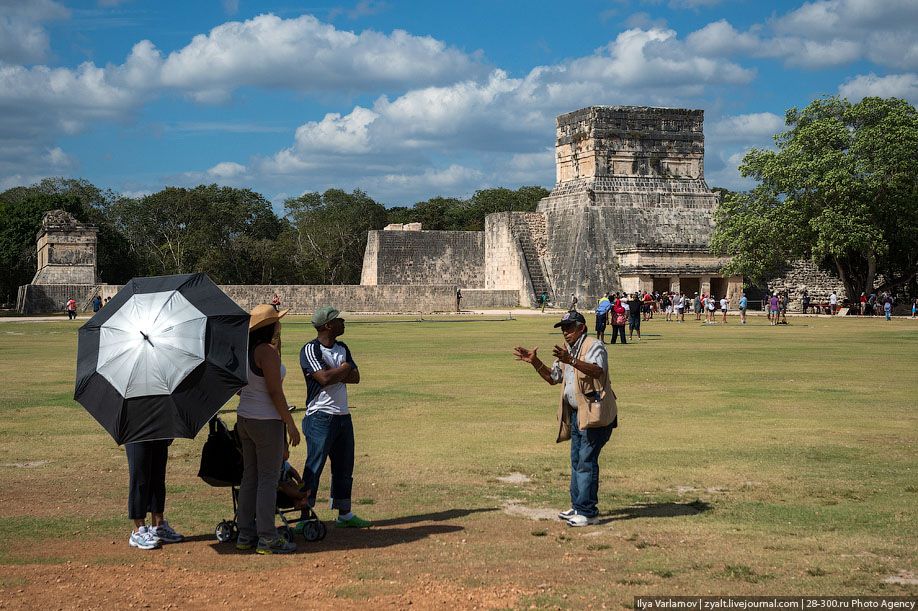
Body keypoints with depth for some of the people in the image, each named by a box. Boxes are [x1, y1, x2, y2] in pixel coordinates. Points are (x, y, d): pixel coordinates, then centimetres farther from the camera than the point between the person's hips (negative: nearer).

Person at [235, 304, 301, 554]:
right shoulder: (267, 352, -18)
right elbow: (275, 392, -20)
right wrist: (290, 424, -14)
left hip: (244, 418, 9)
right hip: (266, 421, -9)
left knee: (250, 477, 13)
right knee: (268, 479, -2)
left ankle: (246, 534, 18)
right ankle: (267, 539, 2)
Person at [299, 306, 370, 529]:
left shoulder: (342, 348, 14)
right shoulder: (310, 350, -11)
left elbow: (355, 377, 3)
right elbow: (325, 379, -23)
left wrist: (332, 373, -13)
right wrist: (344, 368, -6)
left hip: (343, 416, 8)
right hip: (321, 418, -8)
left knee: (344, 468, 13)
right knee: (314, 467, -6)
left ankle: (344, 515, 24)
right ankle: (305, 517, -1)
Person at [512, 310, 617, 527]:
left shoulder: (594, 346, -10)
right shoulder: (567, 351, 20)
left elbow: (596, 370, -30)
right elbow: (552, 377, 27)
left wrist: (571, 361, -44)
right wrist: (535, 362, 11)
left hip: (594, 413, -10)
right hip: (577, 414, 10)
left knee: (586, 461, -11)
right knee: (576, 461, 15)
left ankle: (588, 512, -9)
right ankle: (578, 507, 25)